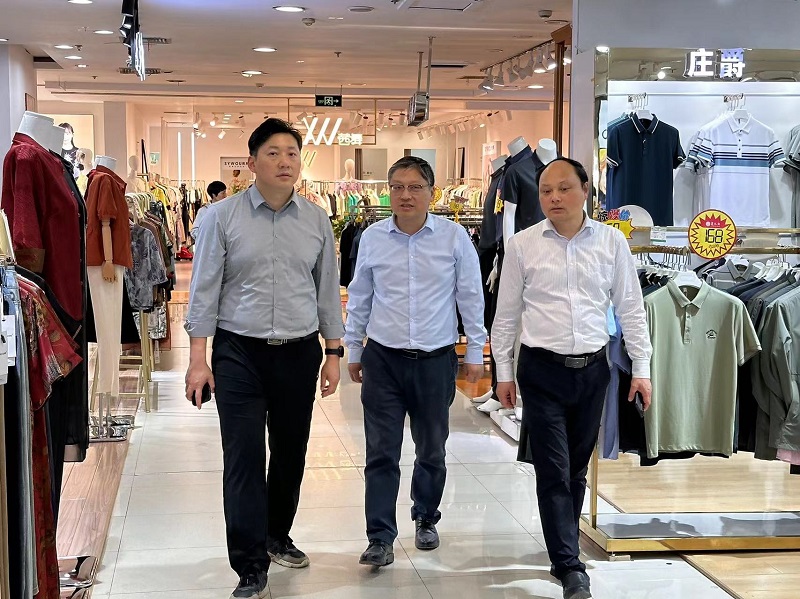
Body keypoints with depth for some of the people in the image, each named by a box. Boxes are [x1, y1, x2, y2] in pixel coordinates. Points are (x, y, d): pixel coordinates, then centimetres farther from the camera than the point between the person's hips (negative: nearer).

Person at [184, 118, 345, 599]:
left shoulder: (317, 221, 5)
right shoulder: (222, 217, -3)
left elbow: (327, 291, 11)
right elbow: (205, 290, -2)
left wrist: (334, 353, 8)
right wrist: (198, 359, -7)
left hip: (300, 352, 3)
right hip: (239, 352, -3)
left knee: (291, 452, 14)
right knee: (244, 458, -5)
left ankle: (276, 536, 36)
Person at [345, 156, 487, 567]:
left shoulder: (454, 236, -4)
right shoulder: (372, 238, 1)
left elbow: (471, 297, 2)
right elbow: (359, 298, 11)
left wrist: (475, 352, 3)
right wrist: (354, 351, 13)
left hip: (436, 360, 0)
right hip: (383, 359, 1)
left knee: (432, 449, 14)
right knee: (381, 452, -1)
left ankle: (426, 520, 34)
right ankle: (380, 538, 5)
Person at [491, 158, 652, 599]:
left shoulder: (611, 241, 2)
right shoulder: (523, 245, -1)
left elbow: (630, 308, 6)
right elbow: (506, 314, 5)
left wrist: (641, 367, 2)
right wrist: (504, 372, 5)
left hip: (592, 368, 2)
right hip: (542, 369, -2)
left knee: (576, 469, 12)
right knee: (553, 471, -4)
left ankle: (562, 550, 28)